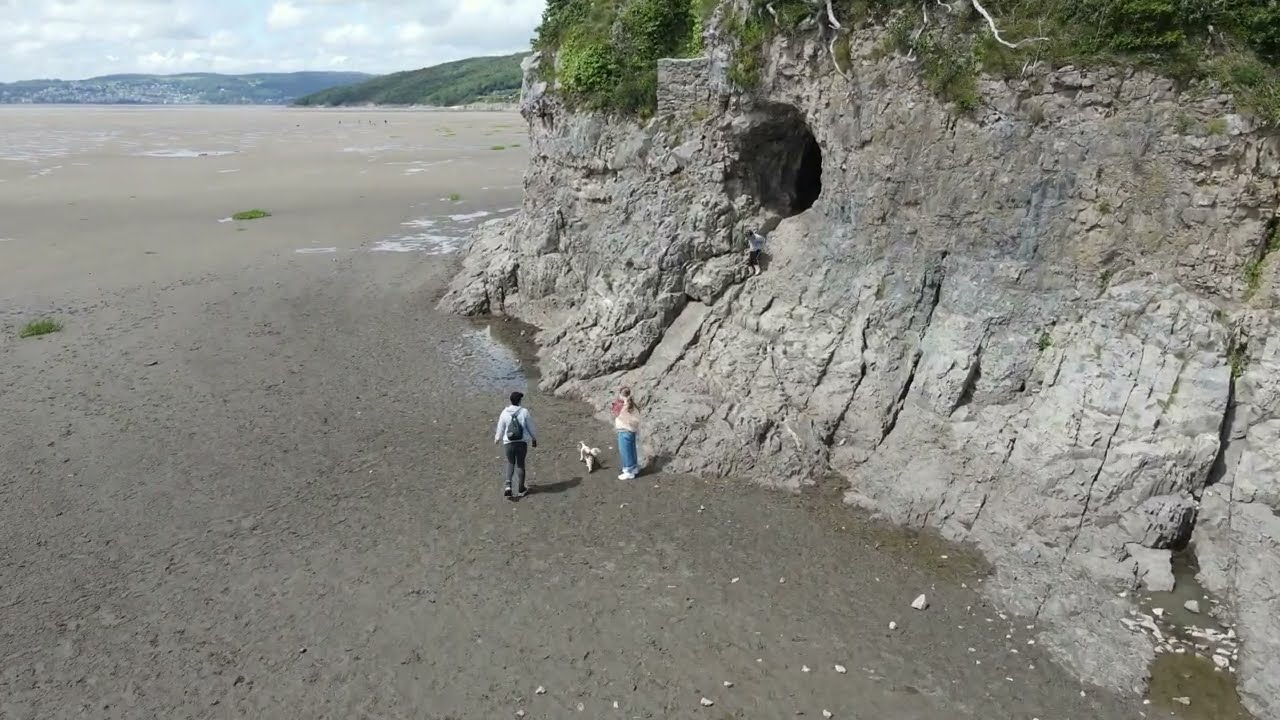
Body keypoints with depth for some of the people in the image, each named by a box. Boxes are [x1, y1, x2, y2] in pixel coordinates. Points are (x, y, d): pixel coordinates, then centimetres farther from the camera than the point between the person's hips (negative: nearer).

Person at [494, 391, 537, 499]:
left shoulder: (504, 413, -3)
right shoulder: (524, 412, -8)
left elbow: (500, 428, 7)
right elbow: (531, 427, -1)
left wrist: (497, 439, 26)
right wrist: (534, 438, 16)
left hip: (509, 443, 1)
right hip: (522, 442, -1)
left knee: (510, 463, 20)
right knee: (520, 464, 12)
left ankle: (508, 485, 2)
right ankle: (520, 490, 19)